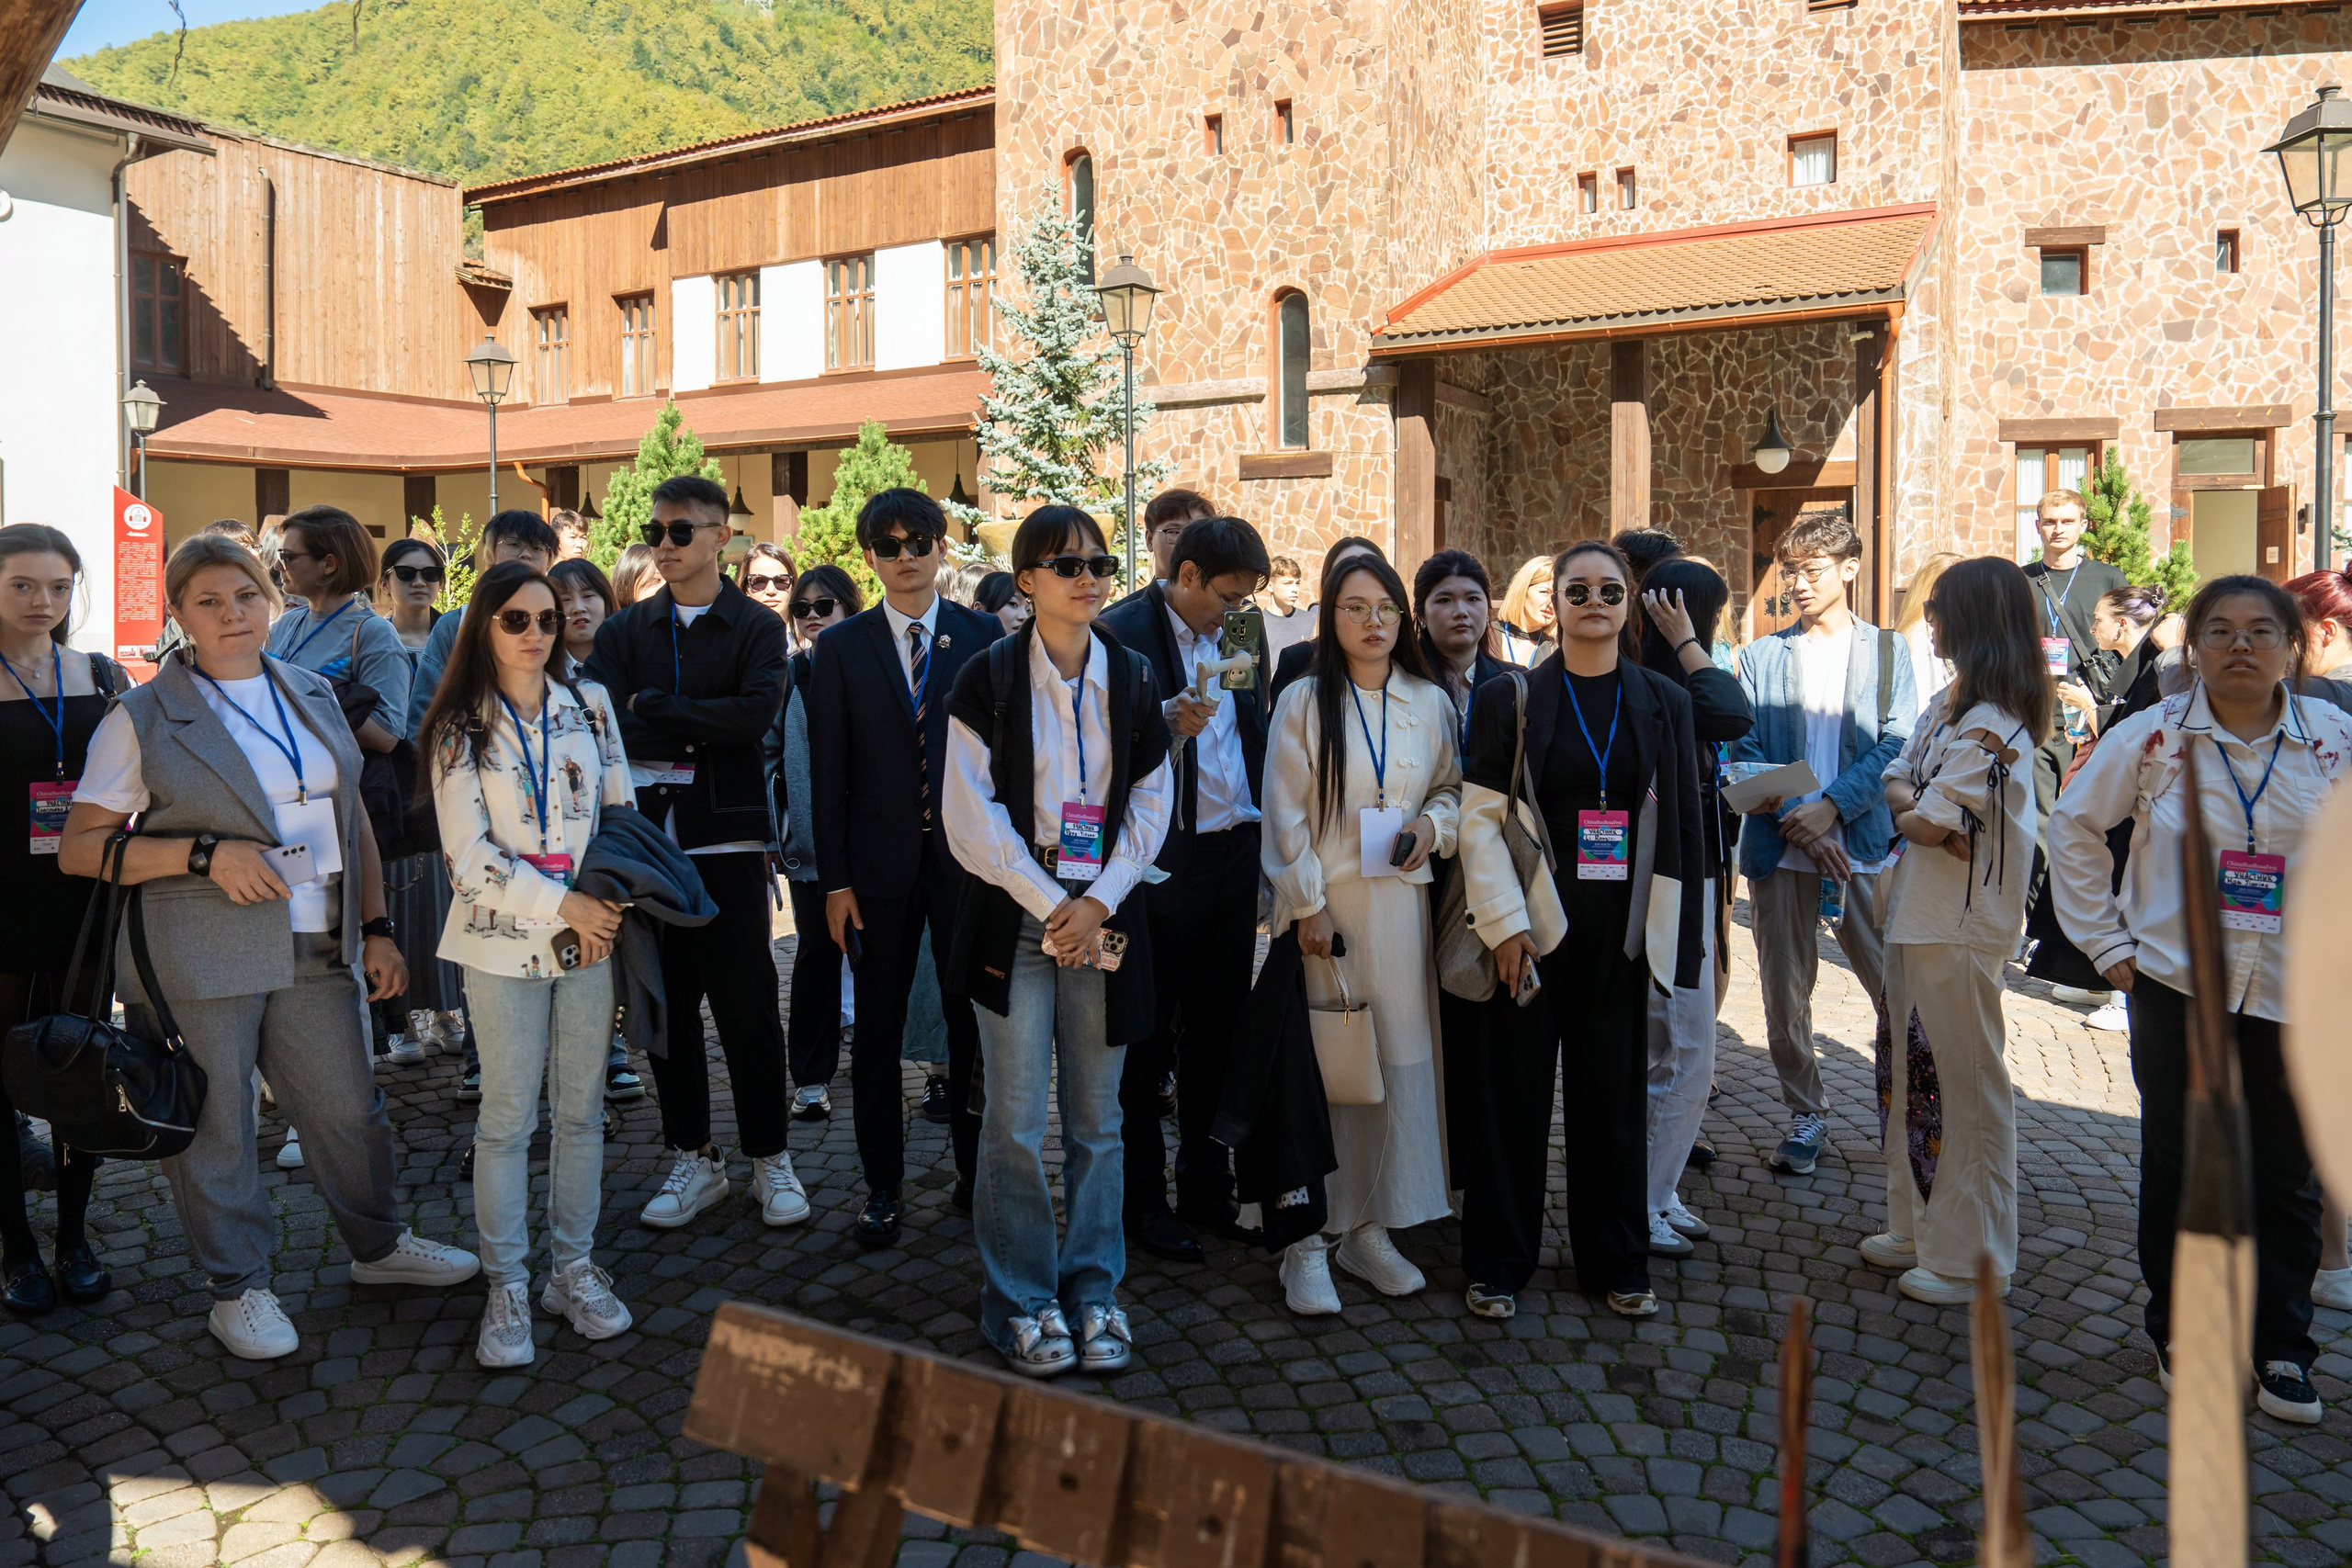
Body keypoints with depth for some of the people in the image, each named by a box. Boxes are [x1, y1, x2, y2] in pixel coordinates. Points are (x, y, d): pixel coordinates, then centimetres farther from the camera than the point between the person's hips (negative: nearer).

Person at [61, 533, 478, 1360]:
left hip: (314, 951, 4)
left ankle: (379, 1246, 33)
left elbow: (353, 818, 14)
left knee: (350, 1109, 12)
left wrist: (376, 930, 10)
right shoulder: (143, 717, -4)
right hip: (196, 963, -4)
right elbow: (78, 847, -6)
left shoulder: (312, 694, 11)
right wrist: (207, 854, -18)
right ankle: (238, 1287, 24)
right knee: (211, 1128, 6)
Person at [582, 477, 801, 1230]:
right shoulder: (624, 631, 11)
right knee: (667, 1006, 9)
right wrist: (702, 737, -17)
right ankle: (694, 1160, 21)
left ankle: (771, 1158, 15)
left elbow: (756, 713, -15)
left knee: (746, 1004, 1)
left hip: (726, 841, -3)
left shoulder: (756, 627, 3)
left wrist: (651, 709, -10)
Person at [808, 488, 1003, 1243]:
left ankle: (977, 1168, 24)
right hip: (880, 862, 0)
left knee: (974, 1020, 8)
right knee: (876, 1031, 7)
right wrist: (834, 879, -4)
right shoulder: (841, 647, 3)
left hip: (969, 859, 0)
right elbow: (828, 770, 1)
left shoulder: (983, 635, 3)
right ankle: (883, 1186, 20)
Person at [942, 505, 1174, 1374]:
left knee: (1097, 1120, 8)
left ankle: (1092, 1288, 21)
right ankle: (1022, 1299, 14)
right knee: (1016, 1121, -1)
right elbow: (970, 814, -5)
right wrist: (1048, 904, -9)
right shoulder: (988, 678, -1)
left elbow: (1150, 803, 6)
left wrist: (1097, 902, -6)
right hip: (1015, 912, -2)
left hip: (1106, 915, 3)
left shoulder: (1133, 678, 8)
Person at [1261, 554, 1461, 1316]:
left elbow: (1452, 788, 18)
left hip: (1402, 902, 4)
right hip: (1327, 904, -3)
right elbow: (1286, 815, -3)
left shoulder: (1429, 703, 10)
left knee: (1400, 1063, 5)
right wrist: (1307, 904, -10)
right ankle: (1307, 1241, 7)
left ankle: (1370, 1231, 18)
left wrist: (1433, 824, -4)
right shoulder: (1303, 702, 0)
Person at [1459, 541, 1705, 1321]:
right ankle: (1498, 1262, 17)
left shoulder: (1664, 703, 8)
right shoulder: (1511, 699, 1)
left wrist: (1676, 938, 2)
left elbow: (1683, 828, 7)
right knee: (1516, 1092, 4)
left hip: (1620, 931, 2)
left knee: (1614, 1095, 8)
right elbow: (1480, 817, -4)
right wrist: (1504, 922, -11)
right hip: (1530, 926, -2)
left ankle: (1616, 1263, 23)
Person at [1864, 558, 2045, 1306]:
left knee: (1966, 1084, 1)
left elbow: (1927, 822, -19)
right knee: (1915, 1073, 16)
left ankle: (1972, 1259, 13)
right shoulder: (1946, 705, 13)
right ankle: (1918, 1228, 29)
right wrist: (1928, 811, -11)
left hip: (1961, 925, -10)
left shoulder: (1993, 724, -17)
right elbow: (1895, 786, 8)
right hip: (1917, 914, 10)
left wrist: (1915, 812, 2)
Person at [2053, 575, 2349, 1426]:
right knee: (2176, 1166, 10)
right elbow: (2075, 828, 4)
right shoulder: (2153, 736, -4)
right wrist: (2106, 941, 1)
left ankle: (2281, 1351, 24)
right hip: (2176, 988, 0)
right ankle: (2178, 1335, 27)